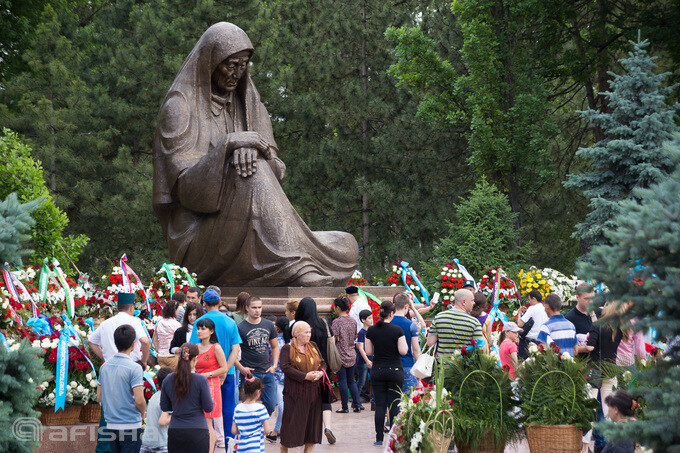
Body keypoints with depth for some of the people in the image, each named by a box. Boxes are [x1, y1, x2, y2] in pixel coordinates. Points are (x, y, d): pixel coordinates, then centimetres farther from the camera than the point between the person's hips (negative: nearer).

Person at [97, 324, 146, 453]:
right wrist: (143, 413, 2)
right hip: (130, 426, -6)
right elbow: (139, 400, -18)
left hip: (110, 425, 6)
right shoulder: (134, 368, -15)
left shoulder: (105, 366, 5)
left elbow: (99, 397, 11)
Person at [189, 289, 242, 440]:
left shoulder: (200, 321, -7)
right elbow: (236, 349, -3)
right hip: (228, 373, 2)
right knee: (227, 409, 8)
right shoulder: (230, 322, 1)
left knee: (208, 410, 5)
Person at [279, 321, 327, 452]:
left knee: (312, 420, 5)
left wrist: (321, 372, -10)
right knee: (291, 421, -3)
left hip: (313, 391, 5)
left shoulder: (313, 346, 13)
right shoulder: (287, 349, -3)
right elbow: (285, 367, -15)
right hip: (295, 392, -5)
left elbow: (323, 363, 13)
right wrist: (305, 376, -19)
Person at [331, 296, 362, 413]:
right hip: (352, 355, 6)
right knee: (351, 381, 13)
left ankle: (344, 407, 3)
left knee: (342, 381, 0)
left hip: (340, 355, -6)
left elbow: (334, 339, -14)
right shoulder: (353, 321, 7)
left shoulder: (337, 322, -12)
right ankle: (357, 404, 9)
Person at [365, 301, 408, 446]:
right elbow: (403, 351, -11)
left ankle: (379, 438, 4)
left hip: (377, 371, 2)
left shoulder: (371, 330, 0)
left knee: (380, 405, 5)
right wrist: (405, 345, 9)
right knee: (394, 405, 3)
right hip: (394, 370, -2)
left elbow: (368, 351, 3)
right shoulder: (397, 330, -9)